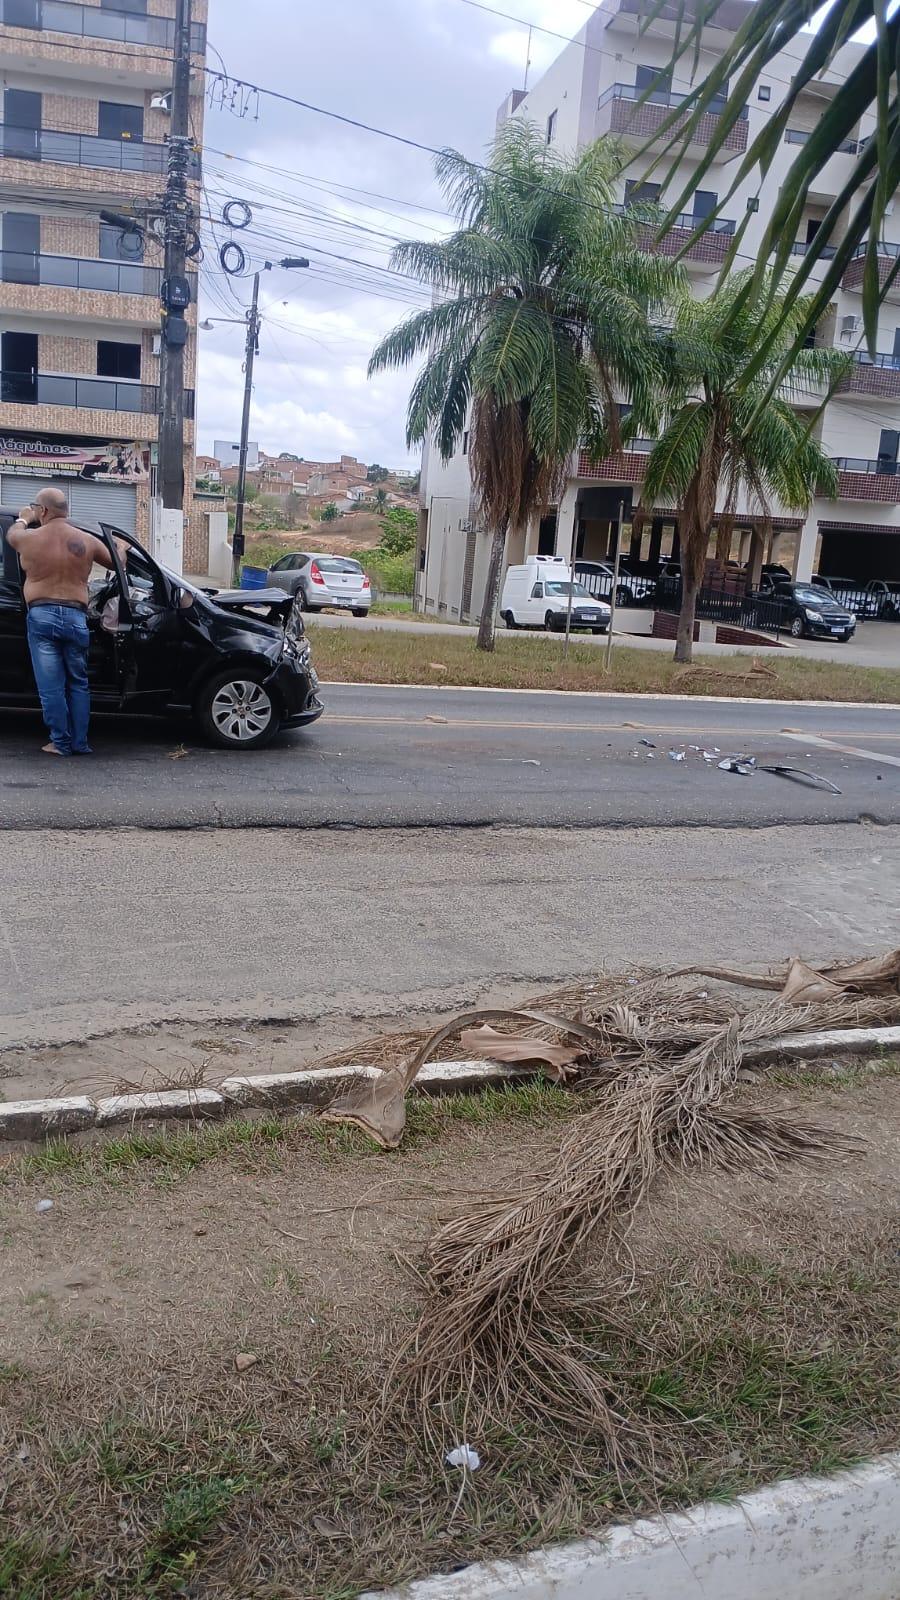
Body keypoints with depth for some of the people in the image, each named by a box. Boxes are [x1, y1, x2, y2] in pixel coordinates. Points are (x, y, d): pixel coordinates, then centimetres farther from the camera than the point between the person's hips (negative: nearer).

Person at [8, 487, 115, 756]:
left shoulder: (29, 538, -2)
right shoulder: (87, 541, 1)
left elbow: (12, 533, 23)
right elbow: (115, 563, 17)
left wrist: (24, 518, 44)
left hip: (41, 616, -2)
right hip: (75, 617, 2)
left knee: (51, 686, 2)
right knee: (78, 683, 13)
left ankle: (61, 742, 5)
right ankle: (80, 743, 12)